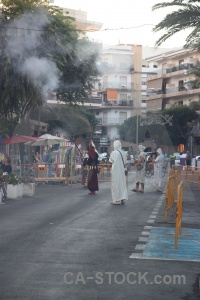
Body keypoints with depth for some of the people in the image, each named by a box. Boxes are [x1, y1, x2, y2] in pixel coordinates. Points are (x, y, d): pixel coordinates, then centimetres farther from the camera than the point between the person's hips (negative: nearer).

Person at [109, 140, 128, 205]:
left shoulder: (113, 153, -15)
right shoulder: (124, 153, 1)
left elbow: (111, 161, -7)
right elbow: (125, 162, 6)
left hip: (115, 171, -5)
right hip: (122, 170, 5)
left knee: (116, 184, 1)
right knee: (122, 184, 12)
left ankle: (117, 200, 2)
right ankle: (123, 199, 12)